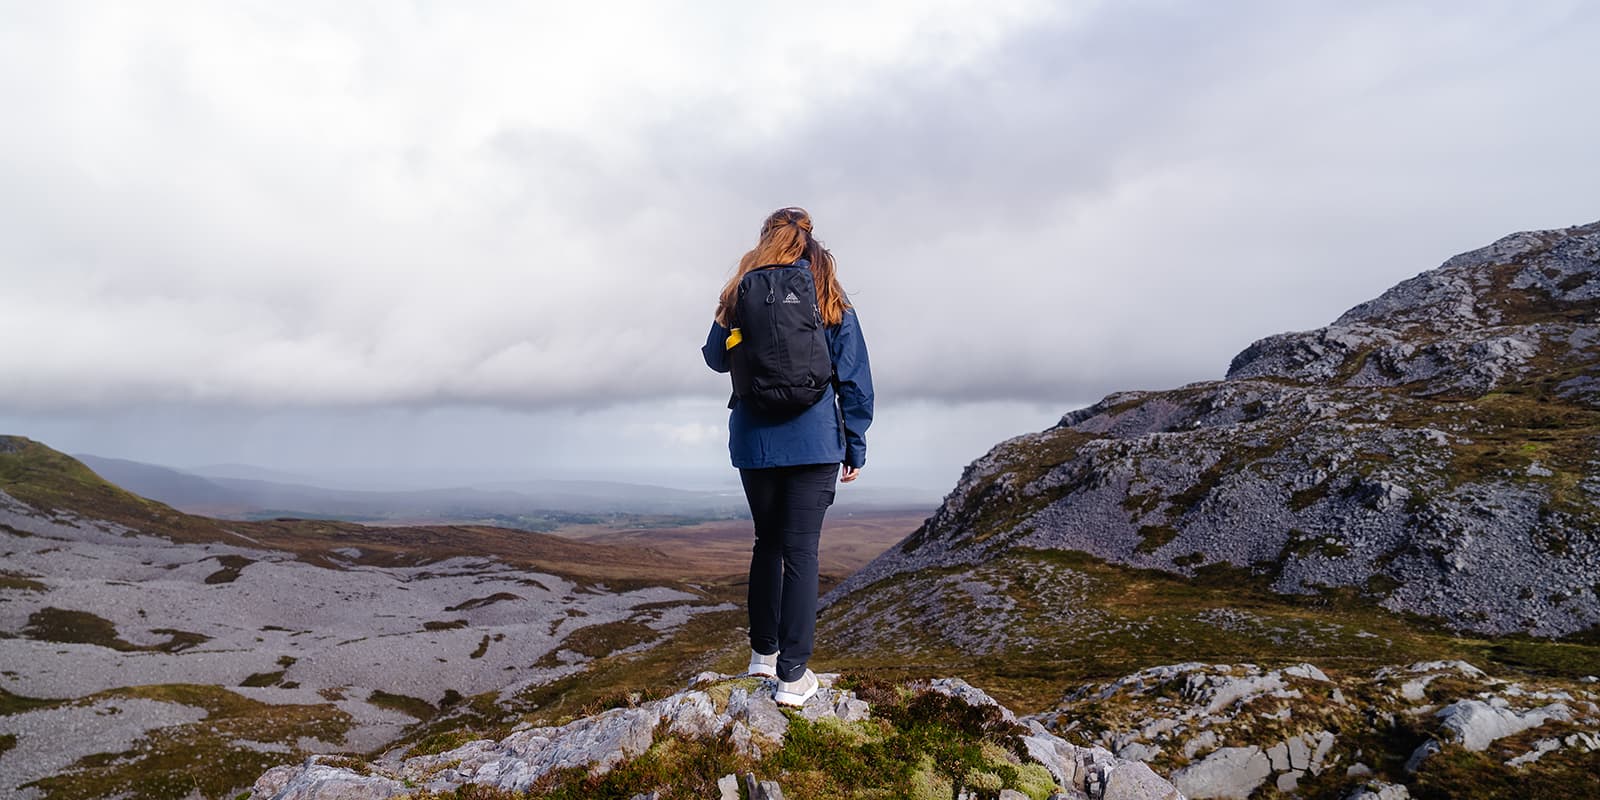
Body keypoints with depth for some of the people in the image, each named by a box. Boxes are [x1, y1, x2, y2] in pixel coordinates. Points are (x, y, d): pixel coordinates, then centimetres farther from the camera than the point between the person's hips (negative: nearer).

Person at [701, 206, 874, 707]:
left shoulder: (742, 295, 3)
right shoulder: (829, 300, 0)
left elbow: (715, 357, 15)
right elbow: (854, 378, 0)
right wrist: (856, 446, 6)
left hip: (754, 442, 2)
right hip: (814, 443, -2)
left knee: (767, 542, 17)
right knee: (801, 551, -1)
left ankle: (763, 652, 25)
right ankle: (792, 674, 0)